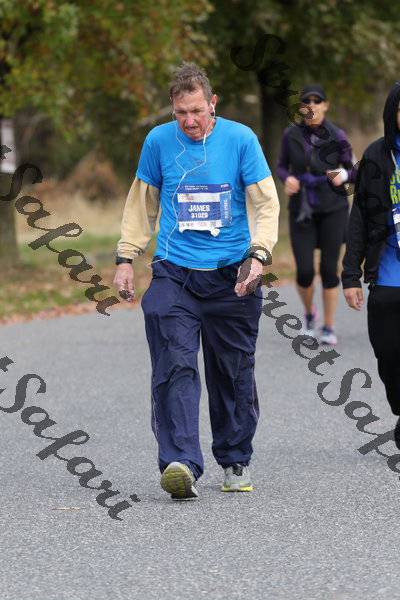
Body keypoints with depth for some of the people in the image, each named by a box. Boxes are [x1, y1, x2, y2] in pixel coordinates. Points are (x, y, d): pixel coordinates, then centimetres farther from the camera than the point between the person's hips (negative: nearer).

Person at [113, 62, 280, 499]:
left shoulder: (240, 139, -1)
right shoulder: (158, 141, 3)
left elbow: (265, 203, 0)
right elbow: (142, 204, 15)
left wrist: (259, 254, -14)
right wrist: (126, 258, 11)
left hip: (231, 277, 0)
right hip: (174, 275, 0)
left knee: (233, 373, 8)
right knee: (175, 368, -15)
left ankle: (235, 462, 24)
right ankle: (180, 463, -24)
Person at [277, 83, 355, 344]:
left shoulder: (336, 136, -7)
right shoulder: (292, 134, -3)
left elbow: (353, 171, 1)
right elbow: (282, 166, 9)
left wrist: (343, 175, -21)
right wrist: (287, 178, -12)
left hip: (332, 208, -1)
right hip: (302, 212, 1)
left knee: (329, 269, -1)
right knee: (305, 272, -6)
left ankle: (329, 328, 14)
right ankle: (310, 313, 25)